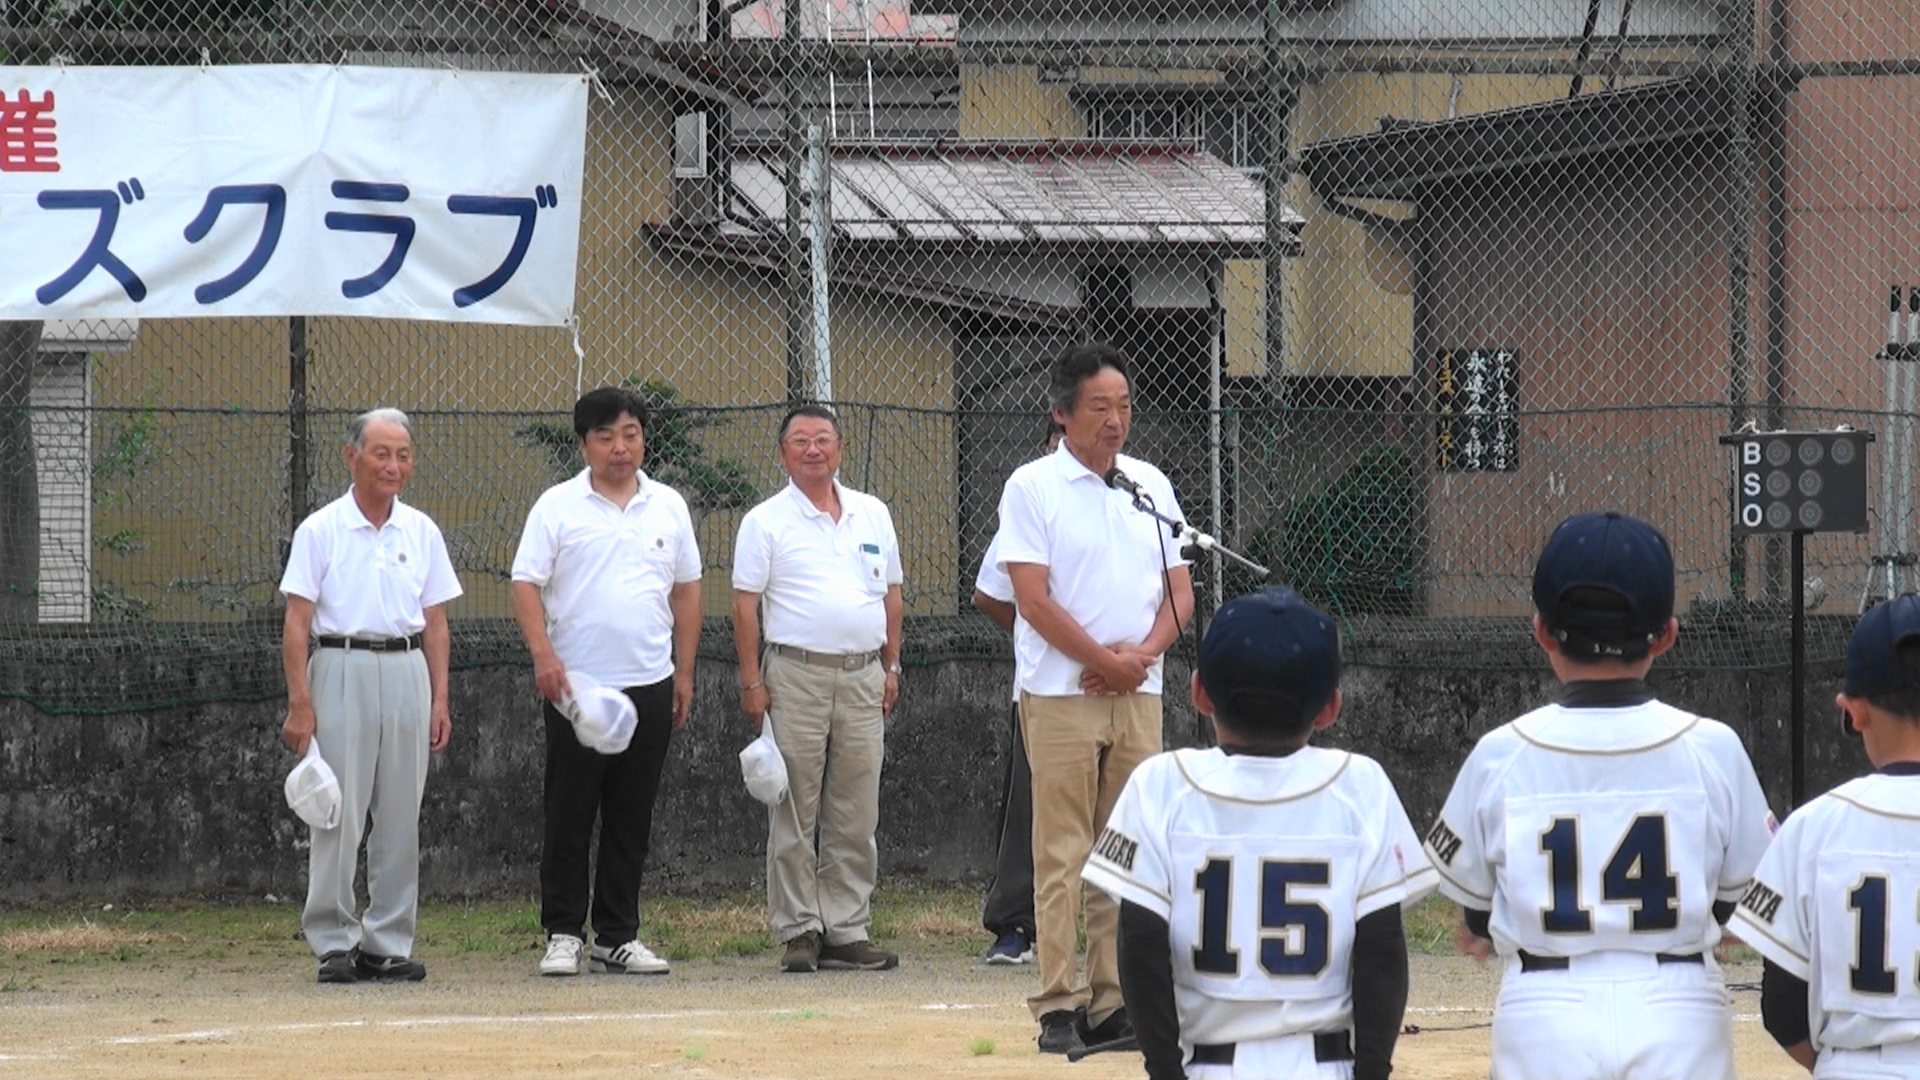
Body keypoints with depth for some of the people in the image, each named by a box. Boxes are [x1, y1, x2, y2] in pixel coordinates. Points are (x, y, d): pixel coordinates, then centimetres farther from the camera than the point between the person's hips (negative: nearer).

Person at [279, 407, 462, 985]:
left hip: (407, 671, 4)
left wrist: (439, 699, 7)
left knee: (401, 817, 5)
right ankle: (334, 942, 0)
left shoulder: (421, 532, 11)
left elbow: (435, 622, 14)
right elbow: (297, 622, -4)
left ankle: (388, 942, 11)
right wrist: (299, 703, -12)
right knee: (338, 814, -6)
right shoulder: (320, 531, -1)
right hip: (342, 668, -4)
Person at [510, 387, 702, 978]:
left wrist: (685, 672, 11)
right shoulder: (557, 507, -1)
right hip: (574, 684, -3)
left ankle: (618, 938, 12)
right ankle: (563, 935, 5)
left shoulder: (668, 507, 10)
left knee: (632, 819, 6)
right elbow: (526, 585, -6)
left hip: (648, 685, 3)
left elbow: (686, 591, 15)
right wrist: (543, 653, -20)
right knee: (570, 814, -1)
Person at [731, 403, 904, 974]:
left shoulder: (873, 515, 13)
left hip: (863, 676, 4)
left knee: (856, 816, 5)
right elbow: (745, 603, -2)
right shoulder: (766, 521, 1)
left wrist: (891, 665, 11)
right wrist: (752, 680, -8)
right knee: (794, 814, -3)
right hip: (796, 674, -4)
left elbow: (891, 593, 19)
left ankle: (848, 931, 10)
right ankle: (798, 932, 0)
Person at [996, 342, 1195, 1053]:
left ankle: (1115, 1001, 8)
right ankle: (1057, 1007, -5)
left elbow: (1179, 592, 11)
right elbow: (1034, 600, -10)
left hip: (1139, 698, 5)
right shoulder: (1032, 488, -3)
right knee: (1062, 856, -6)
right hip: (1060, 695, -5)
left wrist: (1141, 656, -6)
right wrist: (1105, 661, -13)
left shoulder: (1151, 486, 13)